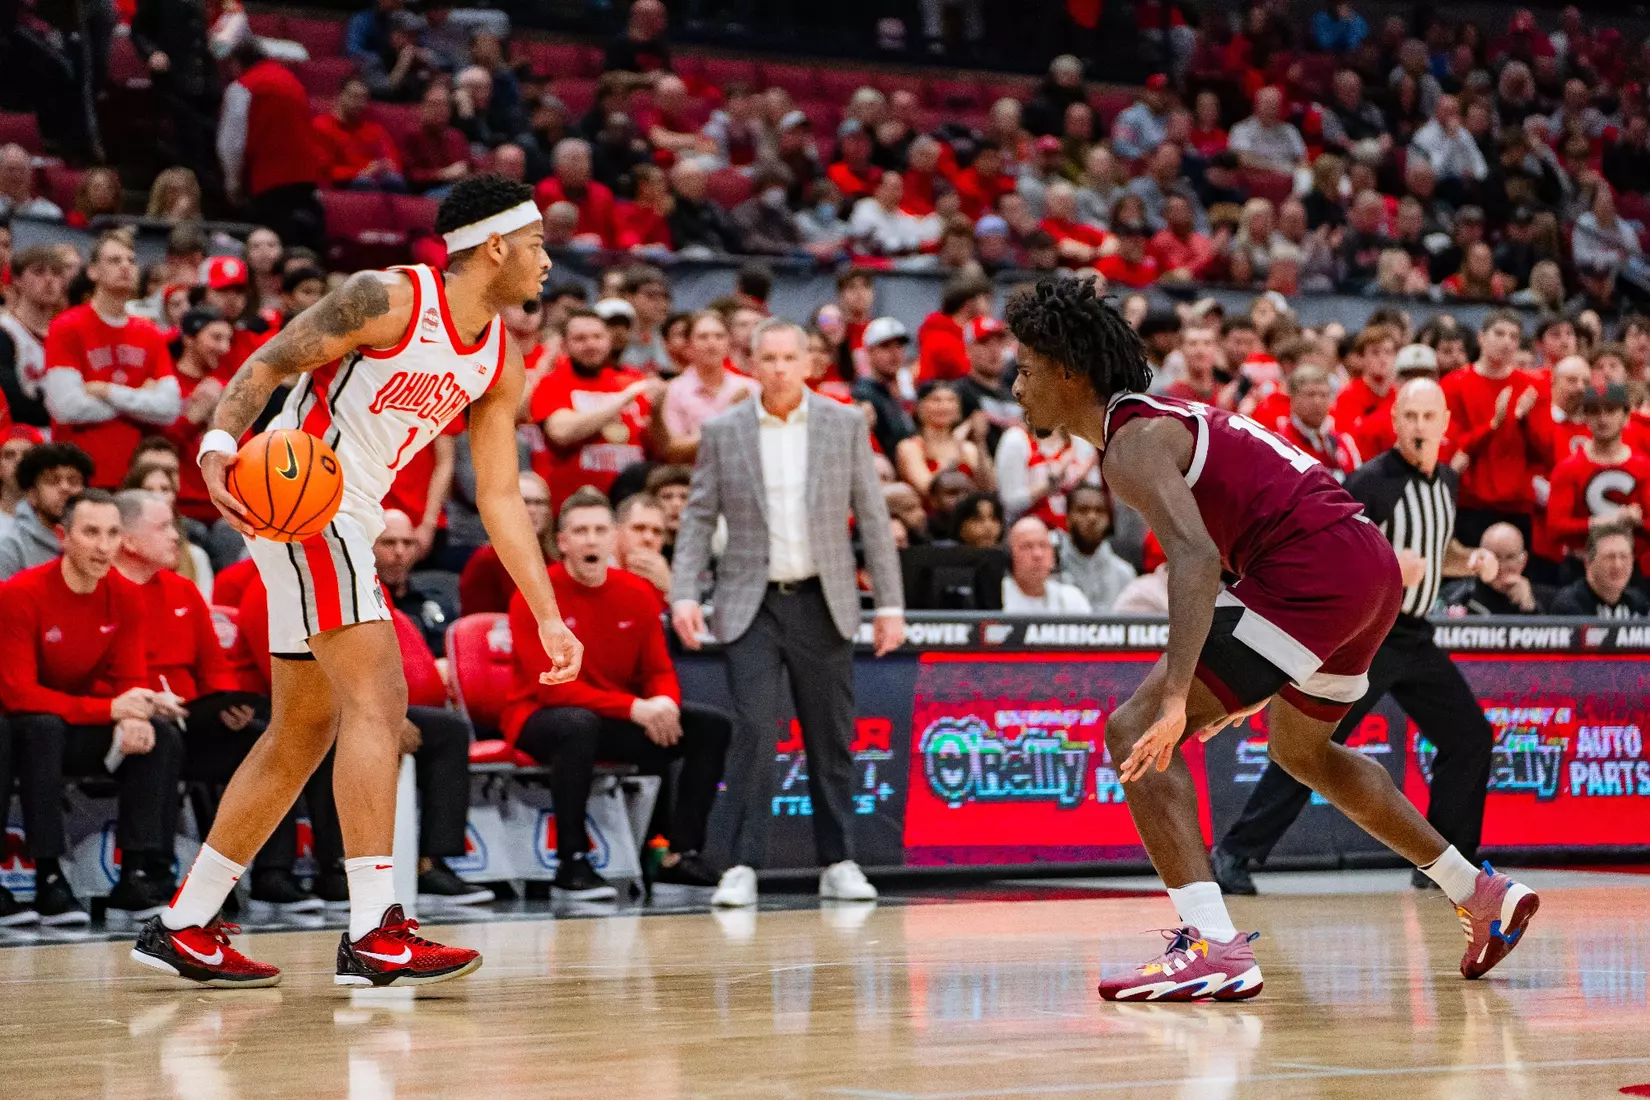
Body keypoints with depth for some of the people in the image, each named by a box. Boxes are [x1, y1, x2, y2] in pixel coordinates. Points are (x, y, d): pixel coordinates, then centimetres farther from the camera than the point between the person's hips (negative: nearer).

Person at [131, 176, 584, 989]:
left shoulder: (500, 360, 10)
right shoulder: (388, 299, -13)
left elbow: (500, 496, 12)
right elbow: (265, 366, -12)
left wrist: (547, 616, 8)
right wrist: (219, 448, -30)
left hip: (350, 520, 10)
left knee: (303, 732, 12)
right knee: (378, 698, -18)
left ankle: (183, 926, 19)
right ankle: (374, 933, -21)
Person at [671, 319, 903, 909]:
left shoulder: (845, 424, 2)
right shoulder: (723, 432, 1)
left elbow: (872, 516, 3)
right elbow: (698, 518, 3)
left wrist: (890, 604, 0)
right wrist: (684, 595, -10)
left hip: (823, 604, 1)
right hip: (751, 604, -1)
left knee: (831, 736, 6)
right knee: (754, 729, -11)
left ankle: (838, 863, 15)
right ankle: (743, 867, -9)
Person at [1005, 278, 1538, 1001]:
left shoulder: (1132, 442, -9)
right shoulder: (1164, 416, 21)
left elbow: (1195, 557, -27)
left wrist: (1176, 696, -36)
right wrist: (1240, 684, 36)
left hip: (1315, 573, -11)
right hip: (1373, 565, 11)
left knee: (1134, 732, -13)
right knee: (1299, 748, 34)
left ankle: (1214, 949, -25)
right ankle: (1482, 896, 40)